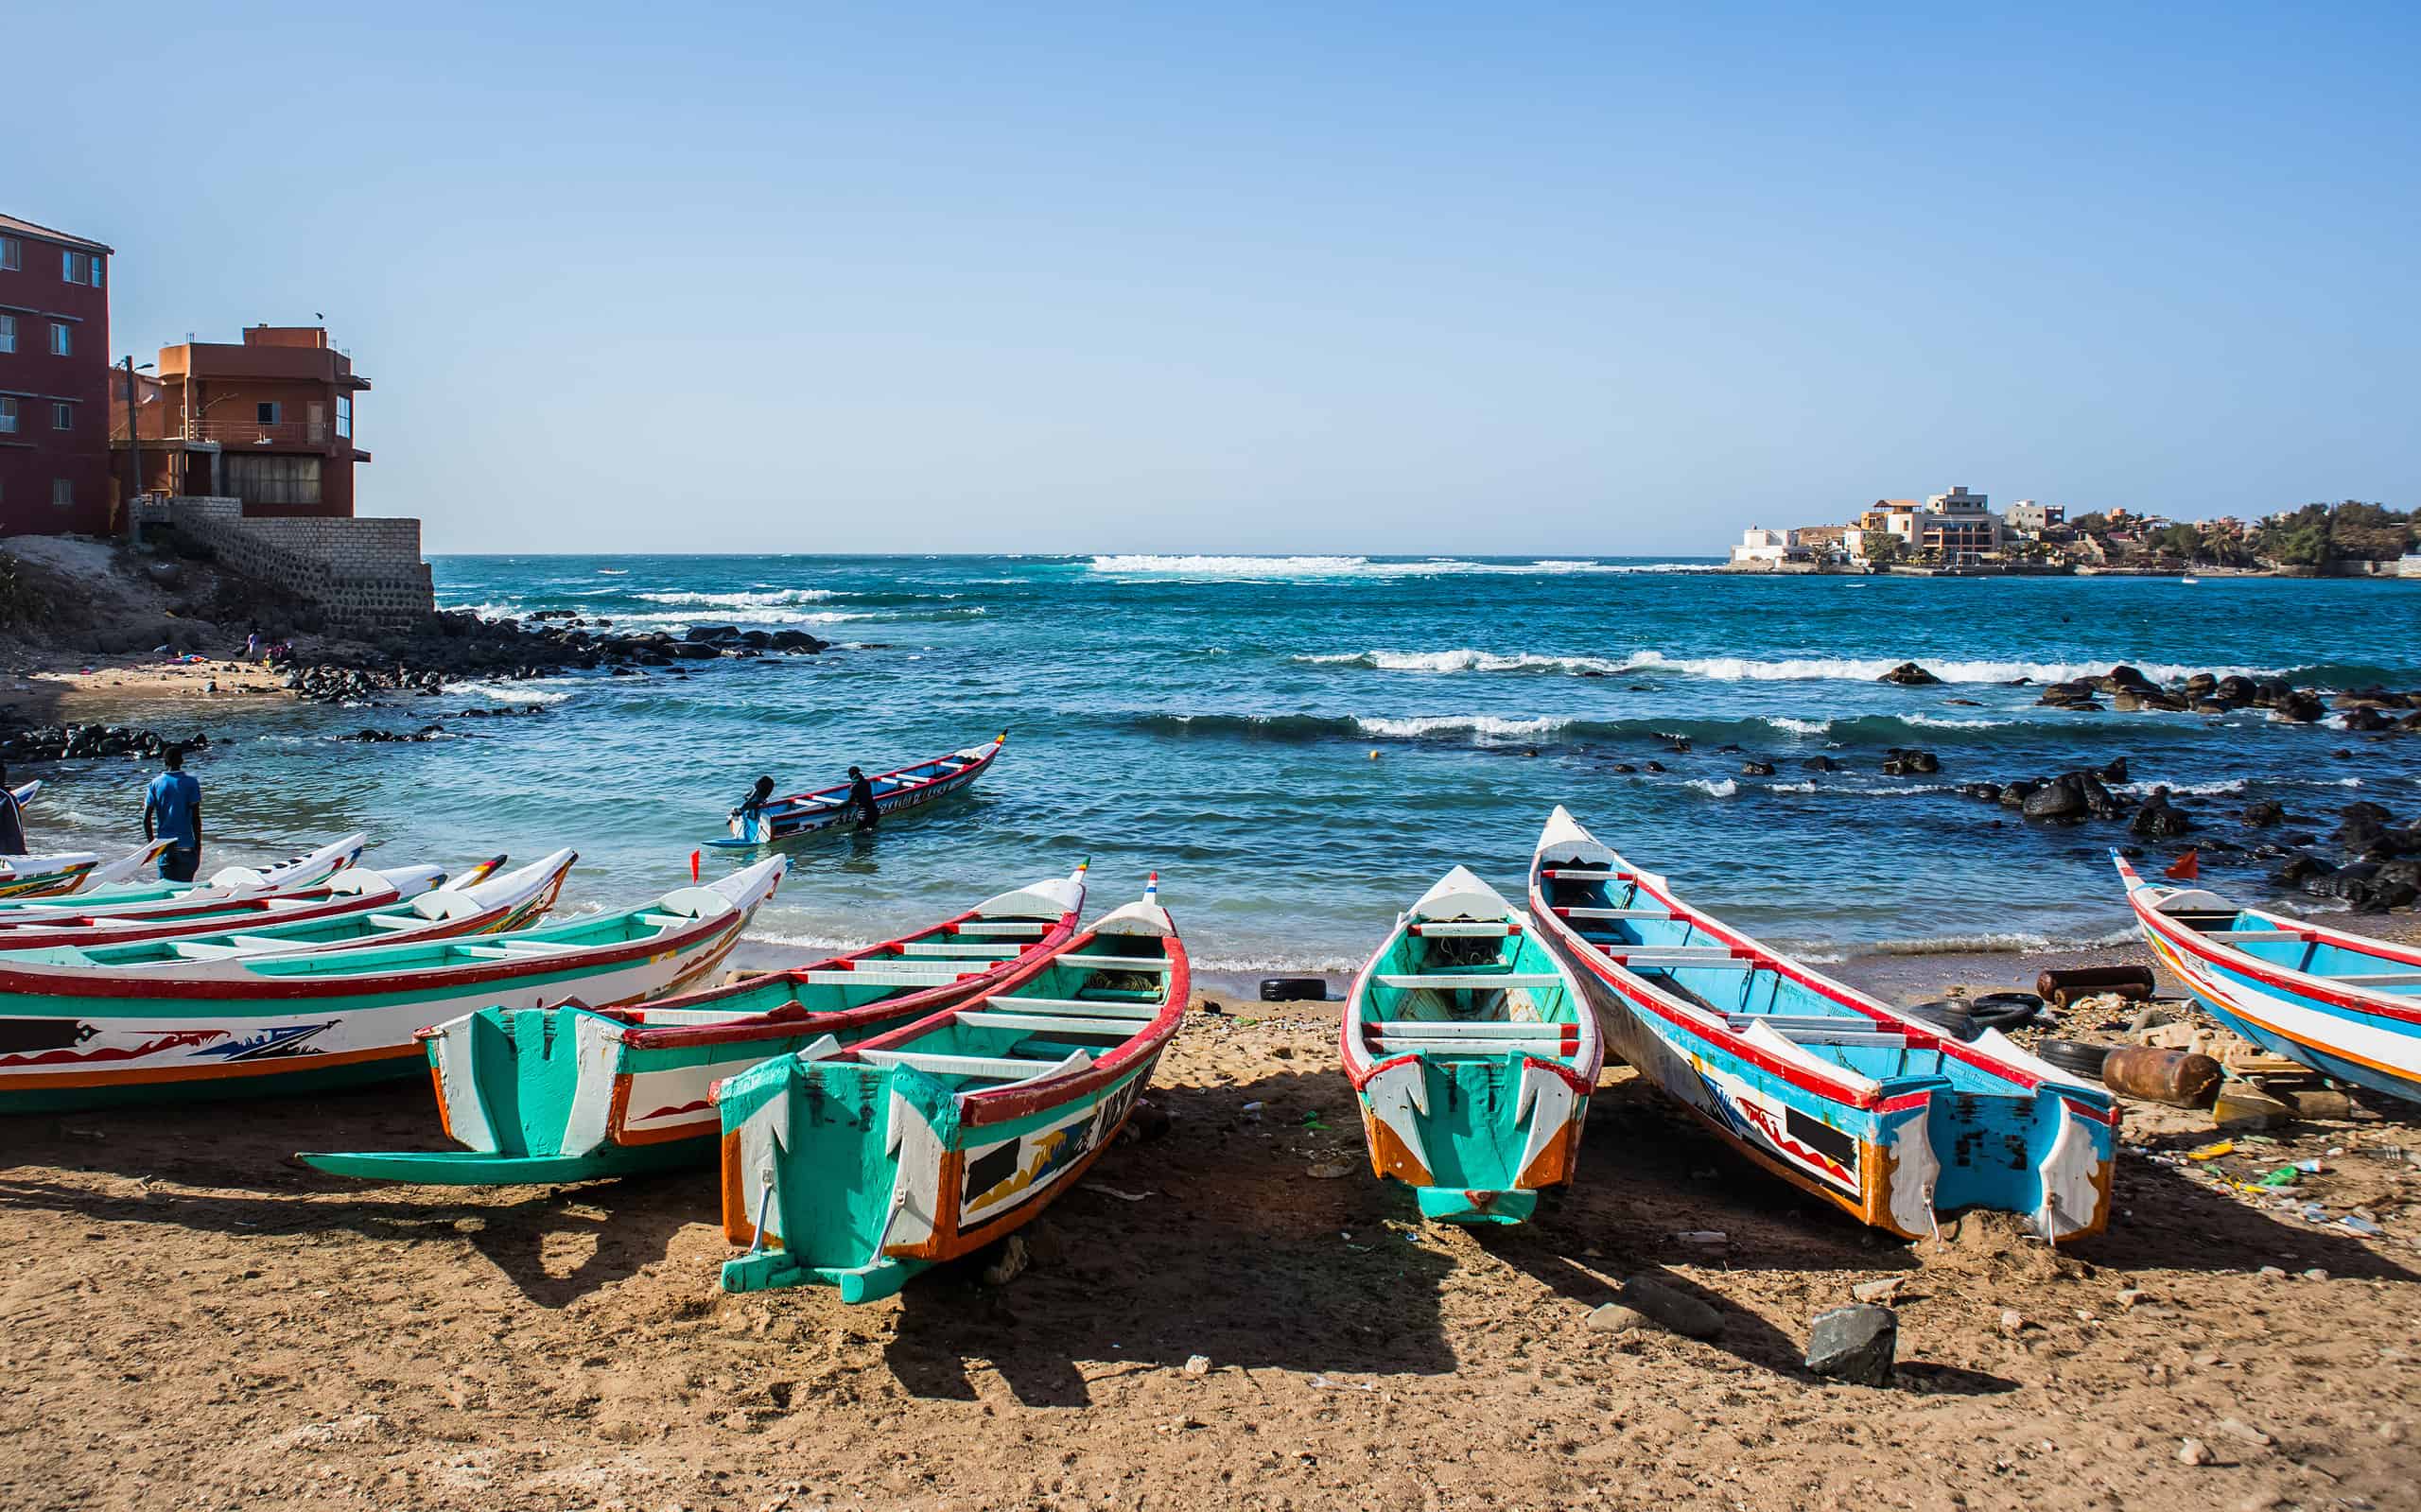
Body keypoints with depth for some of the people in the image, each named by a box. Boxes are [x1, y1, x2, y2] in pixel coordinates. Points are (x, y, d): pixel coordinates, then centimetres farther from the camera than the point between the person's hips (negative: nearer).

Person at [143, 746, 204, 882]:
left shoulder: (156, 783, 2)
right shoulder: (190, 782, -5)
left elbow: (146, 818, 1)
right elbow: (196, 817, -9)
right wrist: (198, 845, -2)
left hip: (164, 845, 2)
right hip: (185, 845, -2)